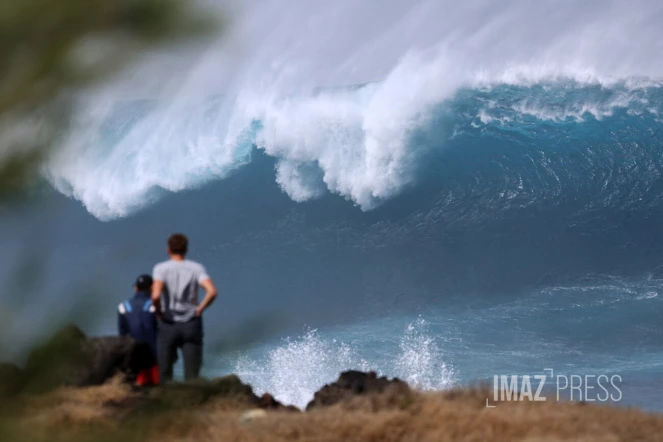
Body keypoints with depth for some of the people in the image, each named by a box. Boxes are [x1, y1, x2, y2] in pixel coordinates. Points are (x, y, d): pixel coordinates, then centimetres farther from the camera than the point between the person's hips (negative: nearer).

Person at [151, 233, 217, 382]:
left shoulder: (161, 268, -7)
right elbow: (212, 291, -17)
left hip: (168, 325, -1)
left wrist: (159, 313, -5)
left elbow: (156, 295, -23)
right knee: (191, 377, 6)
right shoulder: (196, 268, -2)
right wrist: (199, 310, -4)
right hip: (191, 325, 1)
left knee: (165, 373, 10)